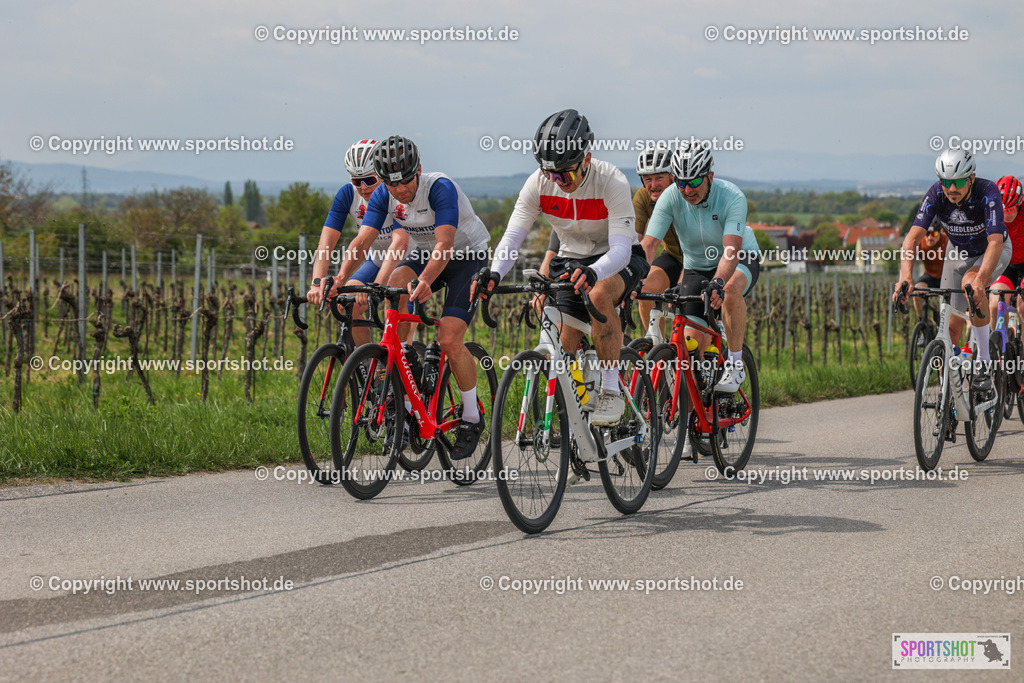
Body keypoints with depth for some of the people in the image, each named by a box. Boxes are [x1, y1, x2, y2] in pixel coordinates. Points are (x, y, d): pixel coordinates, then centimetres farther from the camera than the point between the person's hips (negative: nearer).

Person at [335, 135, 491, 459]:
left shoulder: (440, 188, -30)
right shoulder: (384, 196, -14)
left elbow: (444, 244, -40)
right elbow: (361, 243, -21)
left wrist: (425, 281, -57)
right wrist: (339, 279, -38)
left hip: (468, 254, -5)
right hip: (422, 254, 5)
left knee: (449, 340, -19)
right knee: (396, 285, -29)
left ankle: (472, 417, 2)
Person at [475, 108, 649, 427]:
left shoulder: (611, 182, -28)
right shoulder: (539, 184, -17)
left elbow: (620, 248, -36)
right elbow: (512, 236, -19)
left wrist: (592, 272, -57)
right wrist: (494, 273, -41)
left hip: (617, 259, -4)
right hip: (571, 258, 5)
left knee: (599, 294, -37)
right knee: (564, 346, -7)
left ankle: (611, 391, -24)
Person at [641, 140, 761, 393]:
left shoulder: (732, 197, -28)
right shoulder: (670, 199, -21)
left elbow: (731, 249, -39)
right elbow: (648, 245, -27)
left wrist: (718, 282, -58)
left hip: (741, 259, -3)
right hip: (696, 266, 3)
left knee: (730, 288, -38)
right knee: (692, 341, -11)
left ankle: (735, 364, -23)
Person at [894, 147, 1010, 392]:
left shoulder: (988, 193, -35)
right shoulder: (936, 195, -26)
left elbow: (995, 242, -45)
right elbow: (913, 236, -34)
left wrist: (980, 281, -60)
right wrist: (905, 276, -51)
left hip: (993, 251, -4)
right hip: (958, 251, 4)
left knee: (971, 283, -36)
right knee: (952, 327, -3)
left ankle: (985, 364, -25)